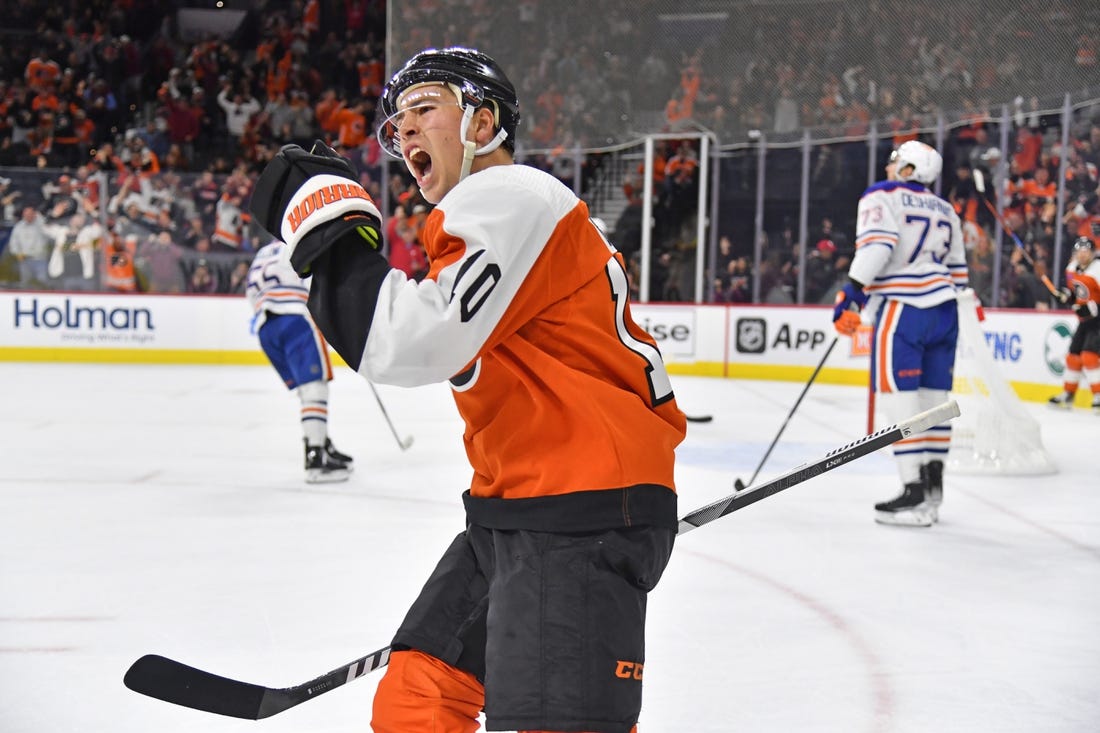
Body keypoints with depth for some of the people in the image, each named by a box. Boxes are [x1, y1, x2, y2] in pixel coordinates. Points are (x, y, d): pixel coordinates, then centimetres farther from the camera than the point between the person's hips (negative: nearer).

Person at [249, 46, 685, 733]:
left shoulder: (509, 198, -11)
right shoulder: (483, 214, 22)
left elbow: (411, 344, -24)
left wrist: (329, 219, -14)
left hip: (583, 521, -11)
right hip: (510, 513, 11)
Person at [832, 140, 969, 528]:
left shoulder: (881, 196, 1)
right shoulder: (945, 210, 22)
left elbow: (877, 244, -16)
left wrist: (852, 292, -19)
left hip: (904, 308, -7)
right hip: (944, 310, 7)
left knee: (898, 396, -7)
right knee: (933, 398, 11)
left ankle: (915, 493, -11)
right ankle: (932, 486, 15)